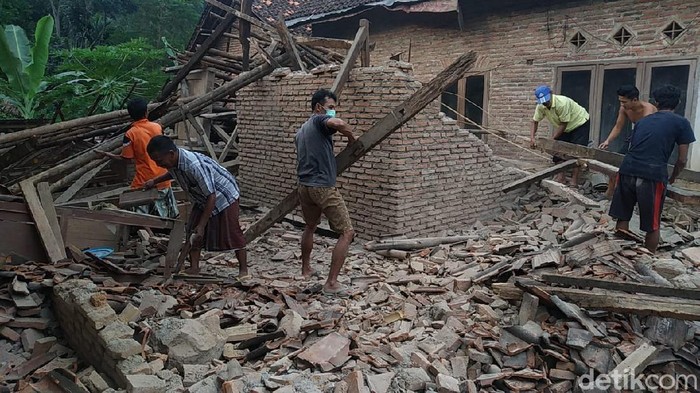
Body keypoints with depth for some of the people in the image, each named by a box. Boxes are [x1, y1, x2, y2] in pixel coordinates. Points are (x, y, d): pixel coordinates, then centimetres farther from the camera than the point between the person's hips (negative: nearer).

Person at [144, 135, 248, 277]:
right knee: (193, 232, 3)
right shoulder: (173, 161, -12)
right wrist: (154, 181, 10)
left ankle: (243, 270, 7)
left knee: (231, 233, -4)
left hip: (224, 196, -8)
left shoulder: (195, 165, -38)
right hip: (201, 199, 8)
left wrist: (202, 225, -30)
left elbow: (211, 197, -33)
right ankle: (194, 268, 13)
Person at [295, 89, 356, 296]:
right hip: (324, 187, -9)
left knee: (310, 226, 31)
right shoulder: (319, 120, -5)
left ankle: (306, 268, 45)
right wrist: (351, 138, -9)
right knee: (347, 233, -5)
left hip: (304, 186, 9)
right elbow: (339, 123, -28)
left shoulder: (301, 131, 22)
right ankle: (331, 283, -8)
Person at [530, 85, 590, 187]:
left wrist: (552, 139, -30)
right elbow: (535, 121, -7)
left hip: (580, 124, -7)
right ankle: (560, 177, 8)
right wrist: (532, 137, -22)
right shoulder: (541, 107, -17)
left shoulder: (562, 103, -36)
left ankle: (574, 180, -10)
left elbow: (563, 124, -29)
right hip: (564, 128, 7)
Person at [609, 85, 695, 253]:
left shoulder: (643, 121, 21)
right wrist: (672, 178, 26)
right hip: (653, 175, -4)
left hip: (627, 170, 4)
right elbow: (682, 160, 9)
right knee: (652, 226, 10)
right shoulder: (681, 123, 9)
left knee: (622, 218, 13)